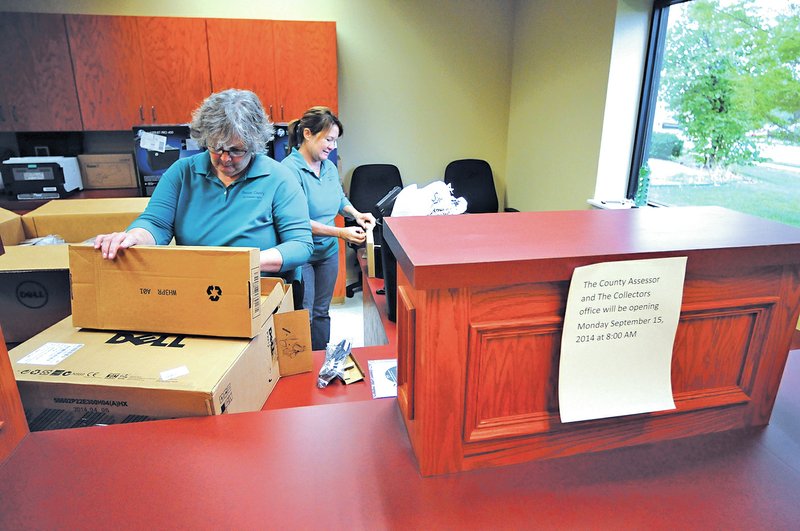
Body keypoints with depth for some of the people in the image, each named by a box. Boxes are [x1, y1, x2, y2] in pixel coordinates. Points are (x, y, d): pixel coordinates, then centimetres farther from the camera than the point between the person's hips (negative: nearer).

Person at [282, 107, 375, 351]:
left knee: (321, 312, 18)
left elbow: (340, 198, 19)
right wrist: (340, 233, -28)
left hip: (328, 251, 7)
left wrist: (356, 214, -1)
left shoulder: (329, 167, 3)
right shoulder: (290, 169, -20)